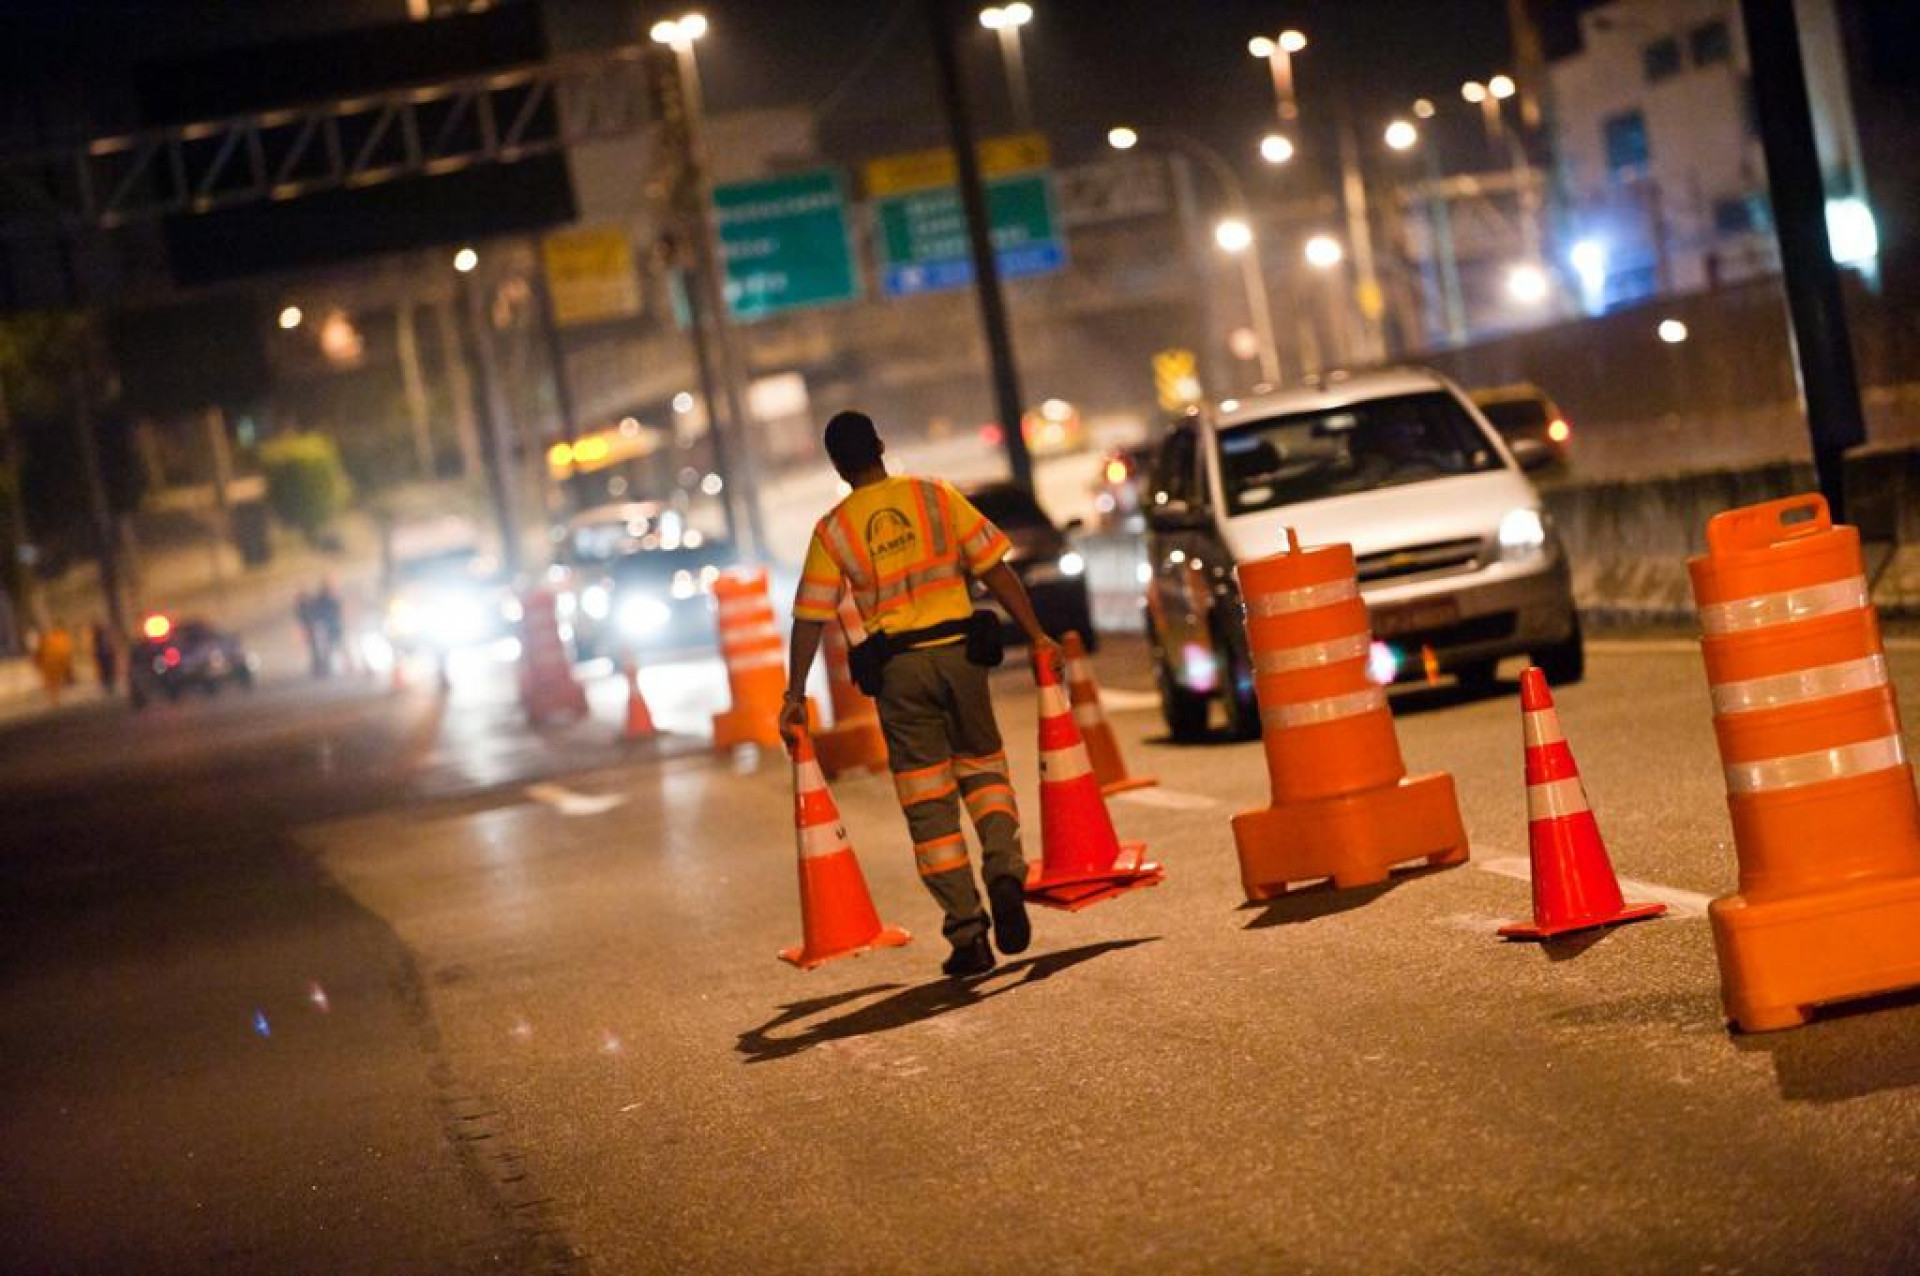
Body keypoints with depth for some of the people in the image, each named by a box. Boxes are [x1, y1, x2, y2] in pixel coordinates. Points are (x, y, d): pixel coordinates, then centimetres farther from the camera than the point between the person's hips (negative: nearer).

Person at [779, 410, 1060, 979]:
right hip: (959, 651, 1)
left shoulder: (833, 530, 2)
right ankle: (1005, 871, -9)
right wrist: (1036, 635, 9)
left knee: (928, 802, 5)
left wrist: (795, 694, 5)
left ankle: (967, 933, 1)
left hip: (897, 667, -1)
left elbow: (810, 618, 0)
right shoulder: (937, 495, 4)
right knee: (983, 766, 18)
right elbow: (996, 570, 2)